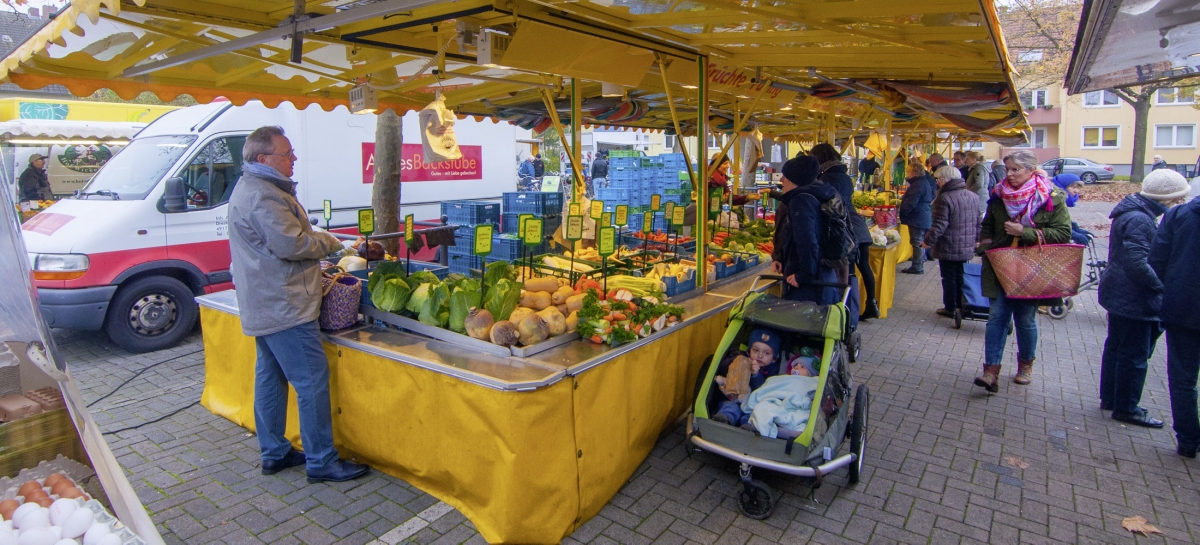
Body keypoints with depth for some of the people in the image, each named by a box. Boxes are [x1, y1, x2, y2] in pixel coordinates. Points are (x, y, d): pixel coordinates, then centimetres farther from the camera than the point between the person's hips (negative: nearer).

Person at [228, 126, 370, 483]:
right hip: (284, 306, -11)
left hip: (264, 305, 12)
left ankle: (273, 453, 27)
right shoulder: (264, 195, -19)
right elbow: (292, 244, -24)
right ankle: (321, 461, 2)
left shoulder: (251, 188, 17)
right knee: (312, 381, -6)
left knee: (270, 377, 16)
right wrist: (332, 242, -8)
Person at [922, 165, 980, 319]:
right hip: (967, 248, 7)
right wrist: (975, 240, 22)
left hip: (948, 249, -7)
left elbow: (939, 225, -22)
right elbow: (978, 222, 12)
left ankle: (950, 308, 12)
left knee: (949, 279, 5)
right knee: (961, 277, 18)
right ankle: (961, 306, 26)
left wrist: (928, 241, -12)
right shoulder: (973, 196, 6)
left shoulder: (944, 198, -19)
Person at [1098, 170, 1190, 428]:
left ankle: (1109, 398, 30)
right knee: (1135, 354, 1)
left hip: (1119, 293, 10)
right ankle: (1126, 408, 12)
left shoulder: (1131, 212, 10)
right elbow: (1137, 262, -28)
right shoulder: (1140, 220, -22)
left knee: (1116, 346, 18)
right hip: (1134, 299, -10)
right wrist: (1162, 286, -20)